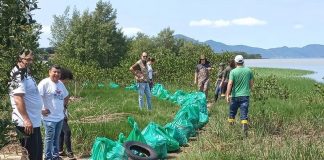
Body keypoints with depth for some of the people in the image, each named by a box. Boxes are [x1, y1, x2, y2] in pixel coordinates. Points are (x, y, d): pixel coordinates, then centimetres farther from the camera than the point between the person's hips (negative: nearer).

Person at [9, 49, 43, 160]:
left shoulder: (26, 73, 15)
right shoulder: (18, 75, -16)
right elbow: (18, 98, -25)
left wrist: (40, 110, 25)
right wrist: (26, 120, -30)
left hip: (34, 121, 10)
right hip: (26, 123, -10)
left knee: (38, 150, 18)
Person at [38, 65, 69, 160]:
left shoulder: (60, 84, 9)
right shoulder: (45, 83, -14)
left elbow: (66, 96, 26)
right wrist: (41, 110, -19)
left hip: (60, 117, 7)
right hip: (50, 117, -7)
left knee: (56, 137, 16)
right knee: (49, 138, 1)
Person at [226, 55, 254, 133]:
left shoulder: (233, 71, -7)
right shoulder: (248, 71, 2)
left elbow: (230, 84, -14)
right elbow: (251, 83, 10)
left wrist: (227, 95, -12)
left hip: (235, 95, -1)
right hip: (245, 95, 1)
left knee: (232, 112, 14)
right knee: (244, 112, -1)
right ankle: (244, 127, -12)